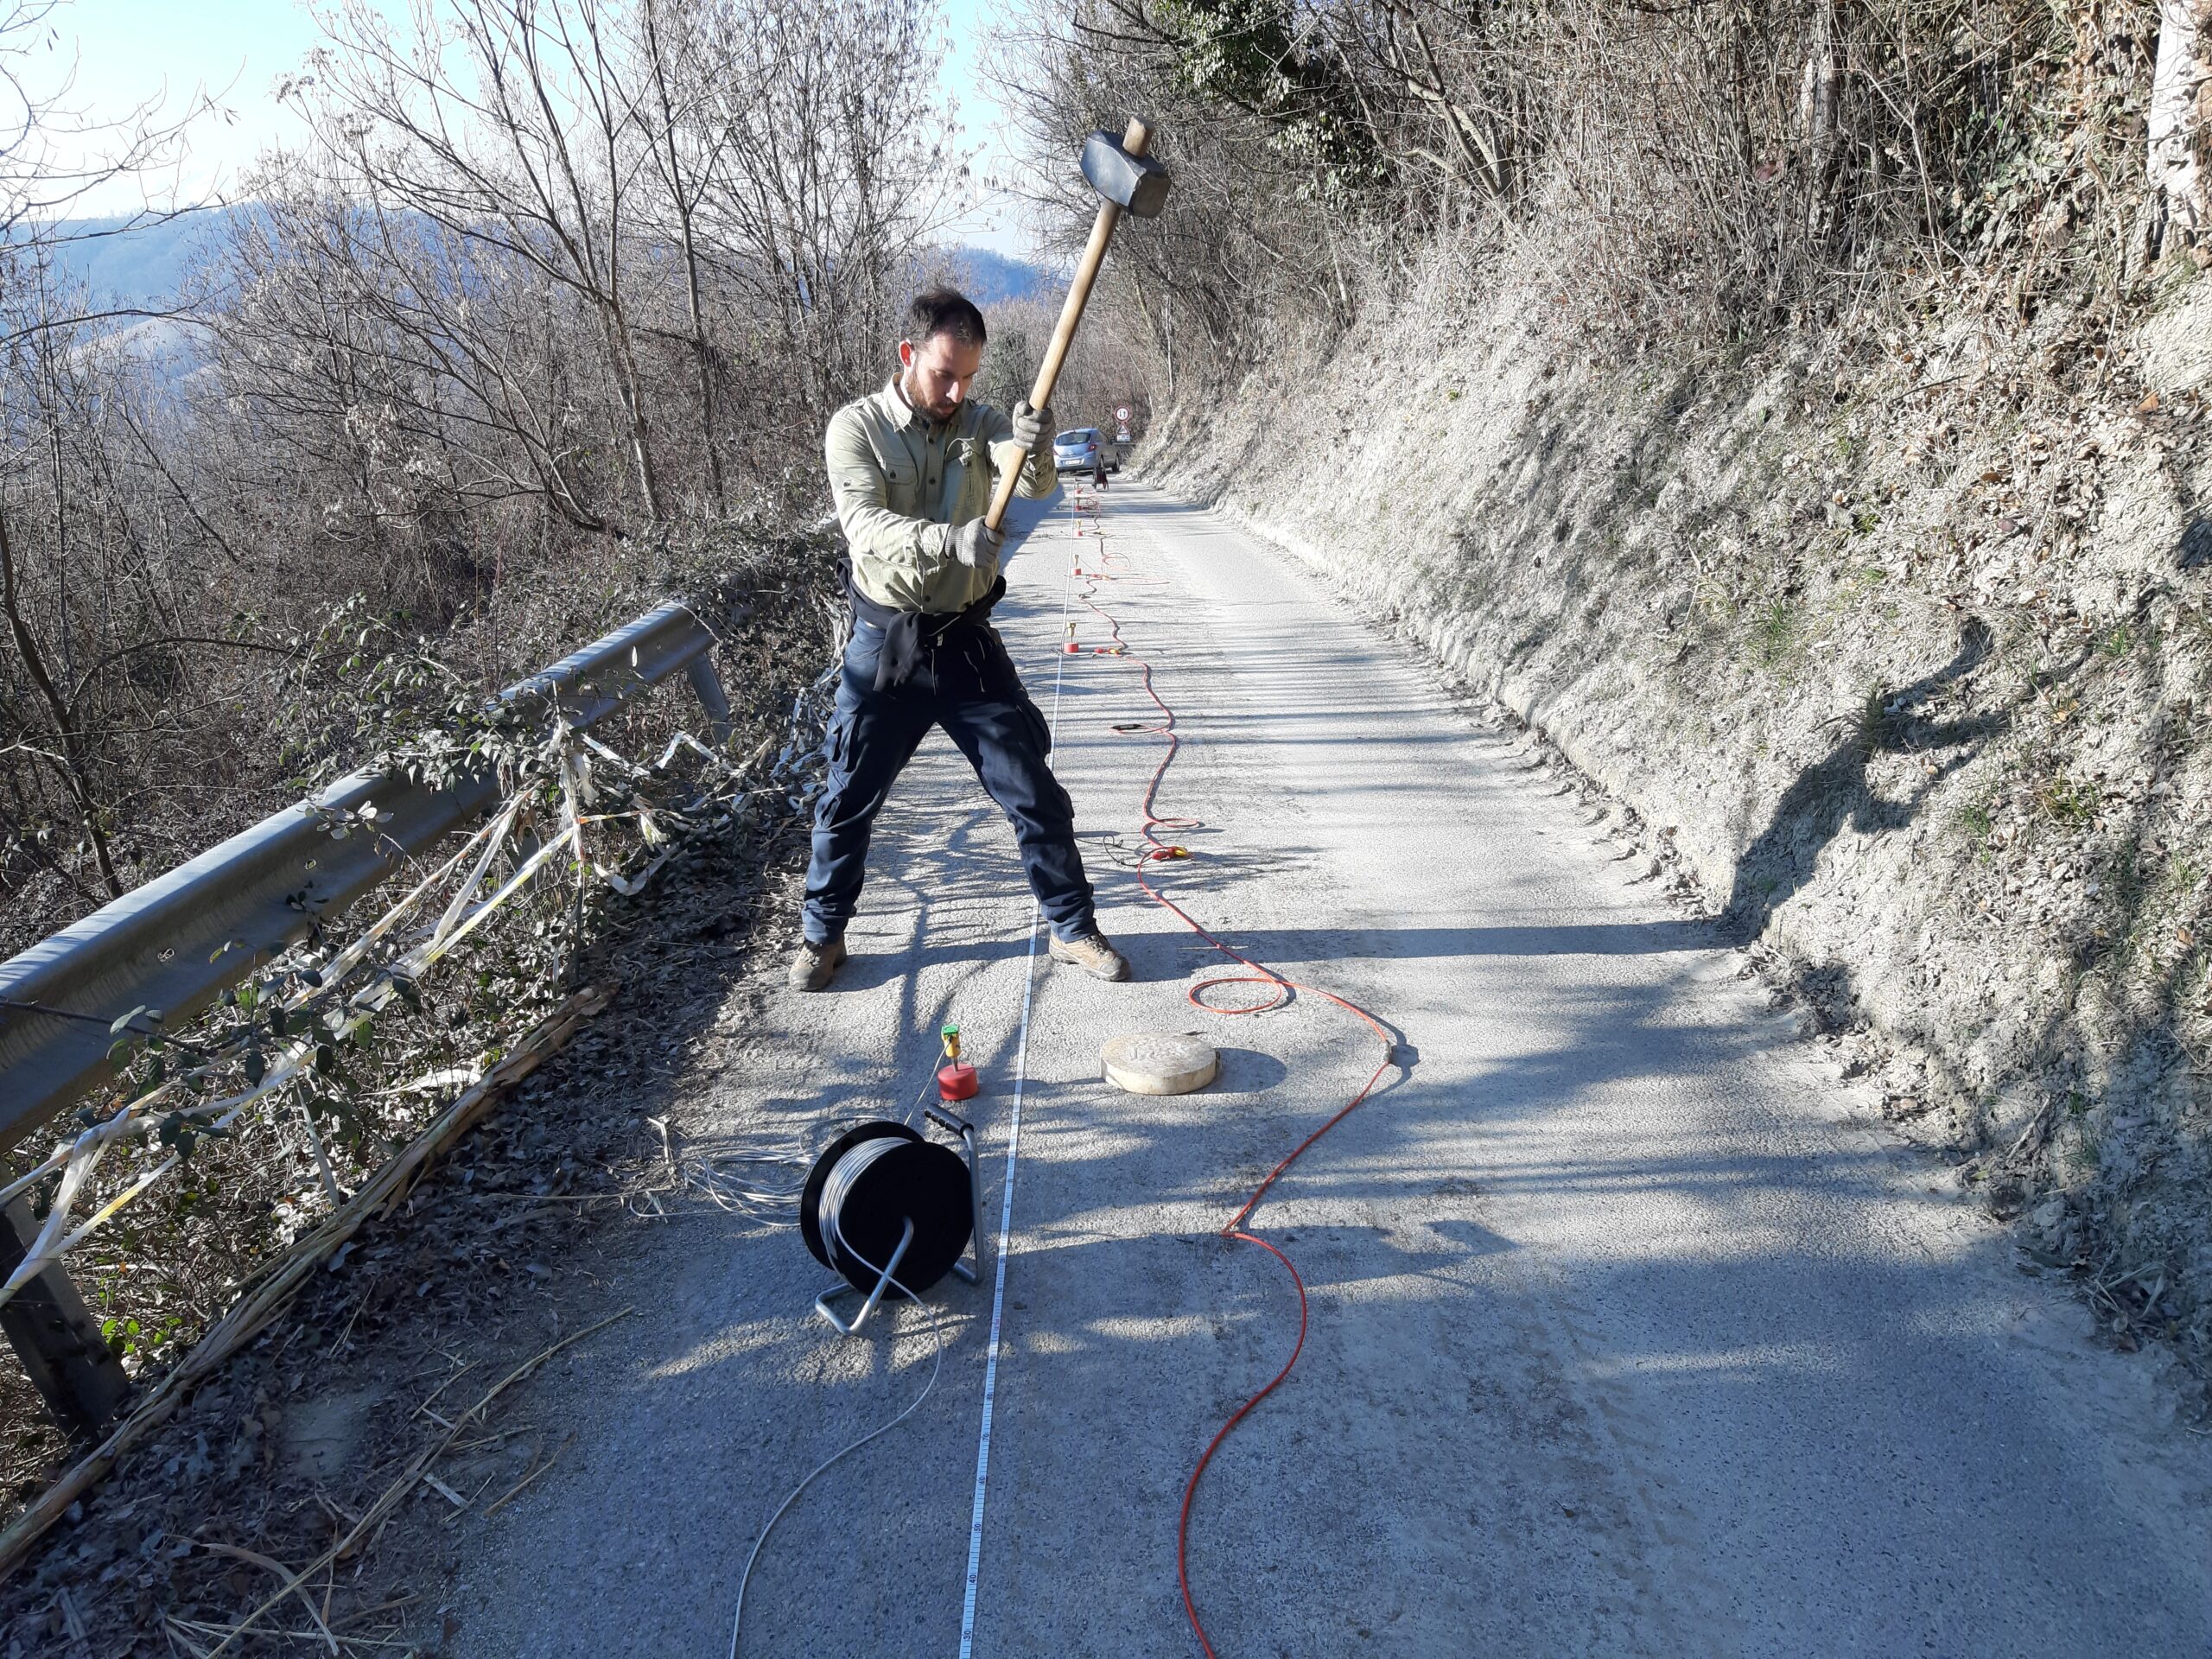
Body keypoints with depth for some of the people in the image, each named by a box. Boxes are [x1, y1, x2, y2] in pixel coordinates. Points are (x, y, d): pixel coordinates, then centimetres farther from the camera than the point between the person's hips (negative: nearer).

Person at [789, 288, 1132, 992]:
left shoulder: (980, 424, 0)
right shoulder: (856, 427, -7)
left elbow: (1037, 484, -18)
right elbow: (867, 526, -23)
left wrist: (1036, 449, -42)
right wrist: (952, 539, -41)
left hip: (966, 642, 2)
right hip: (885, 644, -1)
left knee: (1034, 793, 3)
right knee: (848, 800, 8)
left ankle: (1073, 929, 20)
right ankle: (823, 935, 28)